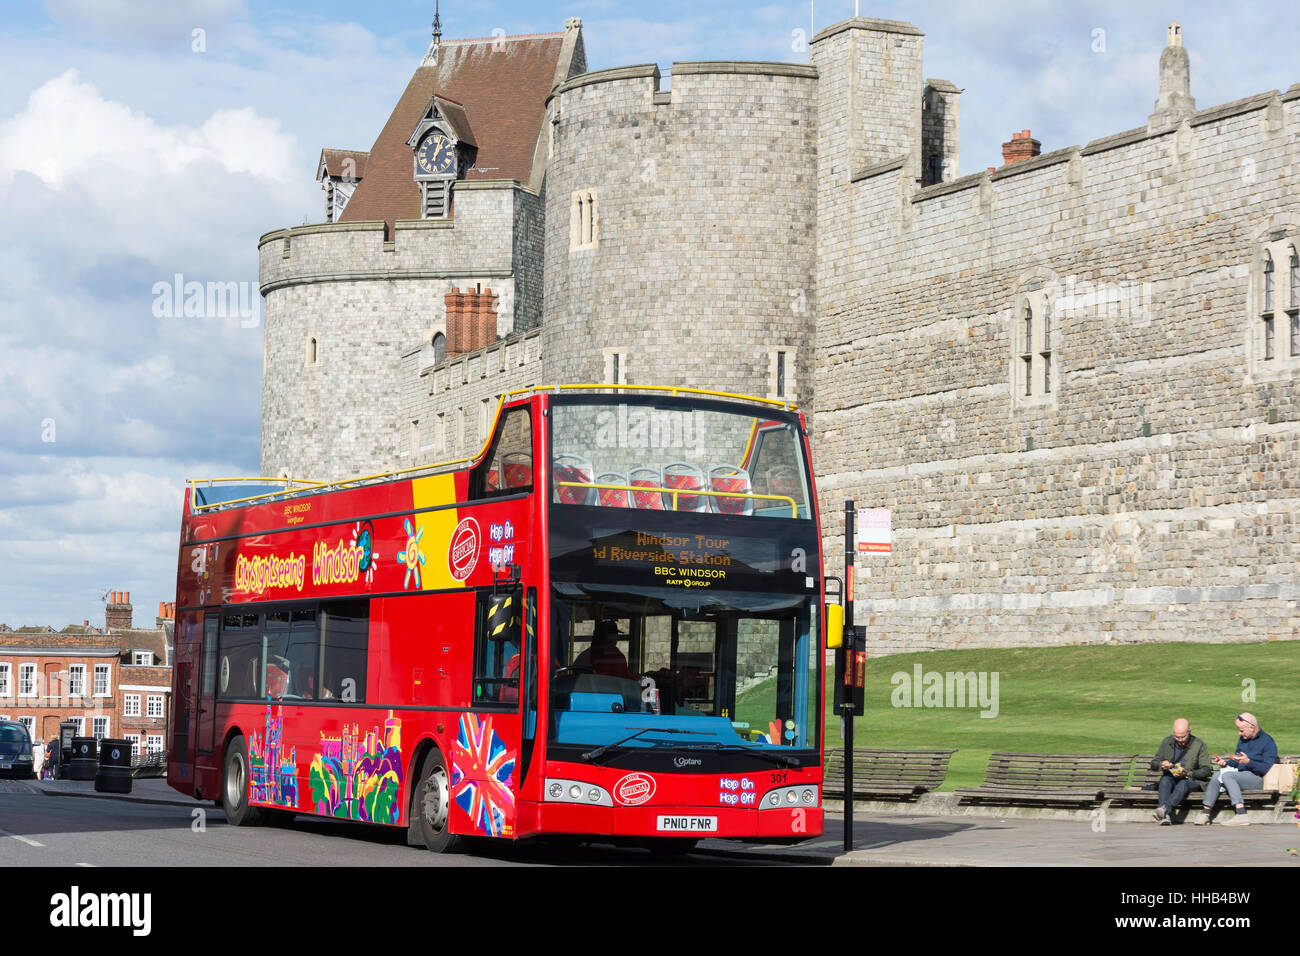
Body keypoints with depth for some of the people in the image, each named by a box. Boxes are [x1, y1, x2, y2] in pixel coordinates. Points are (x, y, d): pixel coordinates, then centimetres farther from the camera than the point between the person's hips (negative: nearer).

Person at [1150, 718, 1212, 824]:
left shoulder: (1199, 745, -2)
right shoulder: (1167, 742, 6)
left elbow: (1206, 770, -4)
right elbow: (1153, 764, 11)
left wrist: (1188, 774, -20)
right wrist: (1161, 765, -15)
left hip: (1192, 780, -3)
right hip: (1171, 778, 3)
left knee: (1182, 784, -36)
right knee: (1165, 780, -32)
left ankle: (1164, 808, -59)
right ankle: (1165, 815, -50)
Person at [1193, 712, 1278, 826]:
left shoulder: (1268, 742, -5)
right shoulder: (1242, 739, 19)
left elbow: (1266, 768, -14)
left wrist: (1248, 762, -25)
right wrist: (1225, 762, 6)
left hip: (1257, 779, -7)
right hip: (1241, 774, 7)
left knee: (1227, 775, -30)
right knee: (1216, 775, -18)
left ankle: (1241, 815, -40)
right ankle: (1205, 814, -22)